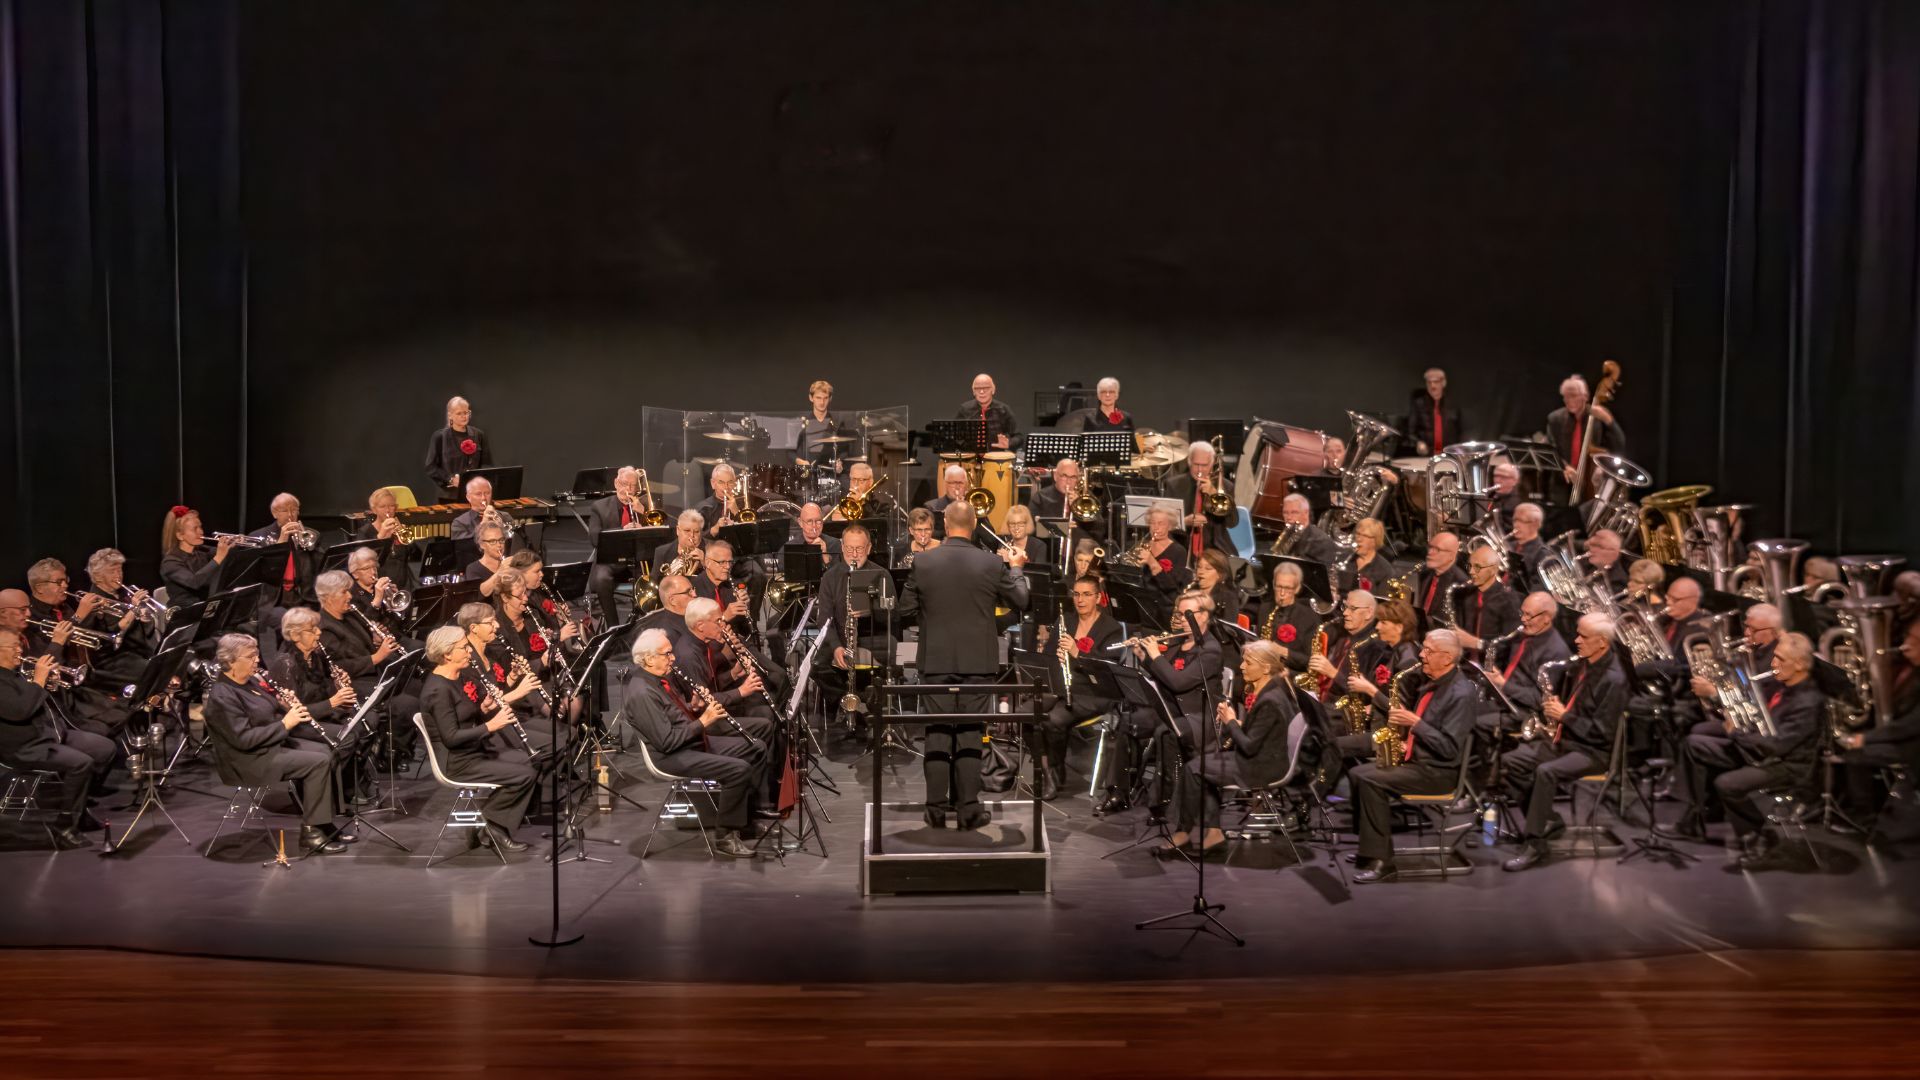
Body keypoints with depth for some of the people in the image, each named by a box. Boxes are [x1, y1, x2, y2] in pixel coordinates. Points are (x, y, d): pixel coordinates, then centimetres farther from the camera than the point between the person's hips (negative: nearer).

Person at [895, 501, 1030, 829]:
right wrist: (1015, 568, 20)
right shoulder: (991, 564, -8)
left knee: (937, 734, 8)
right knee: (970, 735, 6)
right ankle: (968, 808, 8)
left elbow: (906, 608, 1)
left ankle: (937, 808, 11)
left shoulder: (922, 562, -7)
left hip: (936, 661, 1)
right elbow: (1020, 602, 4)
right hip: (978, 662, -1)